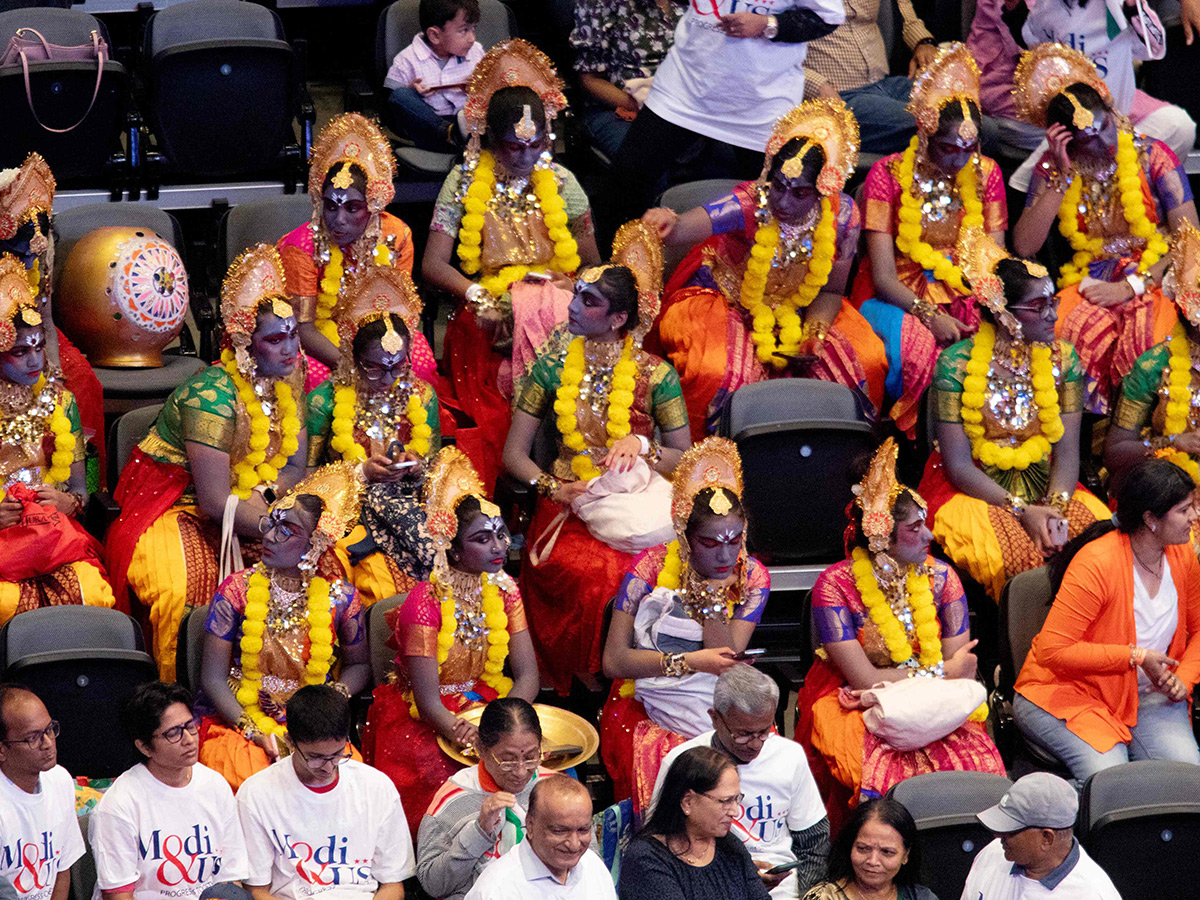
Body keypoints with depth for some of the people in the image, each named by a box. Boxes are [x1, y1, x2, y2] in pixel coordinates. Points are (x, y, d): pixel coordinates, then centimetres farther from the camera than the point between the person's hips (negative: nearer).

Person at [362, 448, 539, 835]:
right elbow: (427, 699, -19)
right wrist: (466, 736, -37)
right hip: (423, 720, -5)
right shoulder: (426, 602, -16)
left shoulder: (503, 590, 1)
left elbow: (527, 675, -2)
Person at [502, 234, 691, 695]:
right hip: (568, 502, 1)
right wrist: (553, 487, -8)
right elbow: (514, 454, 10)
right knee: (588, 575, -35)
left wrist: (640, 448, -9)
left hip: (634, 501, -1)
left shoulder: (655, 375, 3)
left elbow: (683, 454, 10)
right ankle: (588, 686, -16)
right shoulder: (552, 367, 8)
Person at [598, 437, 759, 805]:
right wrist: (690, 661, -17)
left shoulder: (751, 577, -1)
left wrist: (710, 595, -20)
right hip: (645, 706, -2)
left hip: (715, 706, 3)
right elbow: (614, 661, -12)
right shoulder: (651, 568, -9)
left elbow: (725, 662, -11)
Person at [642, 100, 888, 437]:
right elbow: (684, 229, -49)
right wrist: (667, 224, -74)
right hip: (725, 304, -4)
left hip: (796, 311, 4)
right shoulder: (748, 205, -31)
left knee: (866, 360, -12)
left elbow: (830, 291, -2)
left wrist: (815, 331, -21)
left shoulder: (842, 216, -17)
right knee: (717, 371, -33)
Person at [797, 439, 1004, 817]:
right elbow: (863, 678, -13)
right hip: (854, 708, -3)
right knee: (888, 771, -35)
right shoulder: (836, 584, -9)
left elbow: (963, 670, -3)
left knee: (974, 761, -27)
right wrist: (941, 672, -5)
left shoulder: (940, 577, 4)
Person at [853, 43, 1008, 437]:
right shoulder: (888, 175, -6)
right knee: (918, 346, -38)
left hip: (965, 297, 3)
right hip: (899, 299, -3)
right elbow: (883, 276, -10)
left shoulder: (985, 173, 5)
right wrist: (930, 316, -27)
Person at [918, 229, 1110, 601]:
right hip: (971, 490, -4)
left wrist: (1055, 507, -22)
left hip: (1045, 487, 4)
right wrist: (1022, 512, -23)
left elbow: (1067, 452, -2)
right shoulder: (957, 364, -11)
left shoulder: (1063, 358, 1)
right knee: (1008, 549, -36)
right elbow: (959, 465, -12)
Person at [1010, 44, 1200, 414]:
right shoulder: (1052, 168, 6)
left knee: (1144, 344, -36)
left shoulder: (1152, 157, 0)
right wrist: (1063, 178, -9)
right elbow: (1023, 246, -5)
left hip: (1152, 282, -2)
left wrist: (1131, 287, -14)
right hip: (1092, 284, 2)